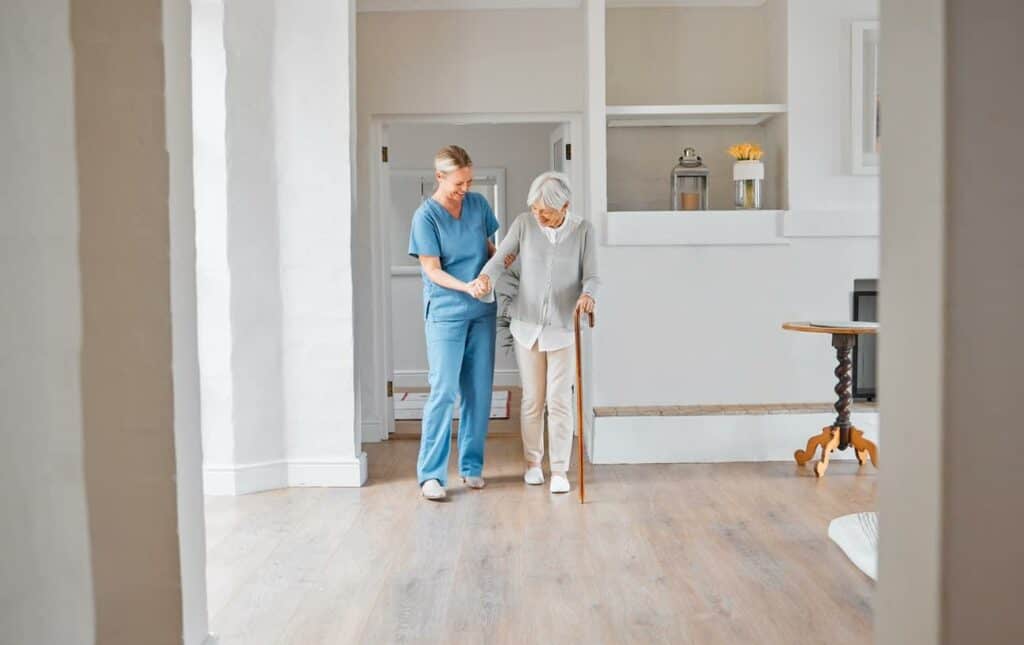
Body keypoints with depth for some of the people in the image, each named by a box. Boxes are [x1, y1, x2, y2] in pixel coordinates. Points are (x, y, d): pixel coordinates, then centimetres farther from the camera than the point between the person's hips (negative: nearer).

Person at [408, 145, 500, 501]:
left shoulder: (478, 204, 5)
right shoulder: (426, 215, -10)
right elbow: (432, 270, -13)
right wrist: (465, 287, -27)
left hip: (483, 311, 5)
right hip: (445, 313, -5)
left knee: (479, 391, 7)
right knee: (443, 391, -8)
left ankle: (472, 465, 18)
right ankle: (431, 473, -2)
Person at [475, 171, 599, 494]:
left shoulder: (583, 230, -6)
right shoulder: (524, 223, -4)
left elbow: (591, 276, -6)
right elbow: (500, 258, -5)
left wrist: (587, 294, -29)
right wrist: (486, 277, -27)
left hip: (563, 327, -1)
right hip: (527, 325, 1)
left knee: (560, 400, 0)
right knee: (532, 398, 10)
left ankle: (560, 470, 11)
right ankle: (533, 461, 27)